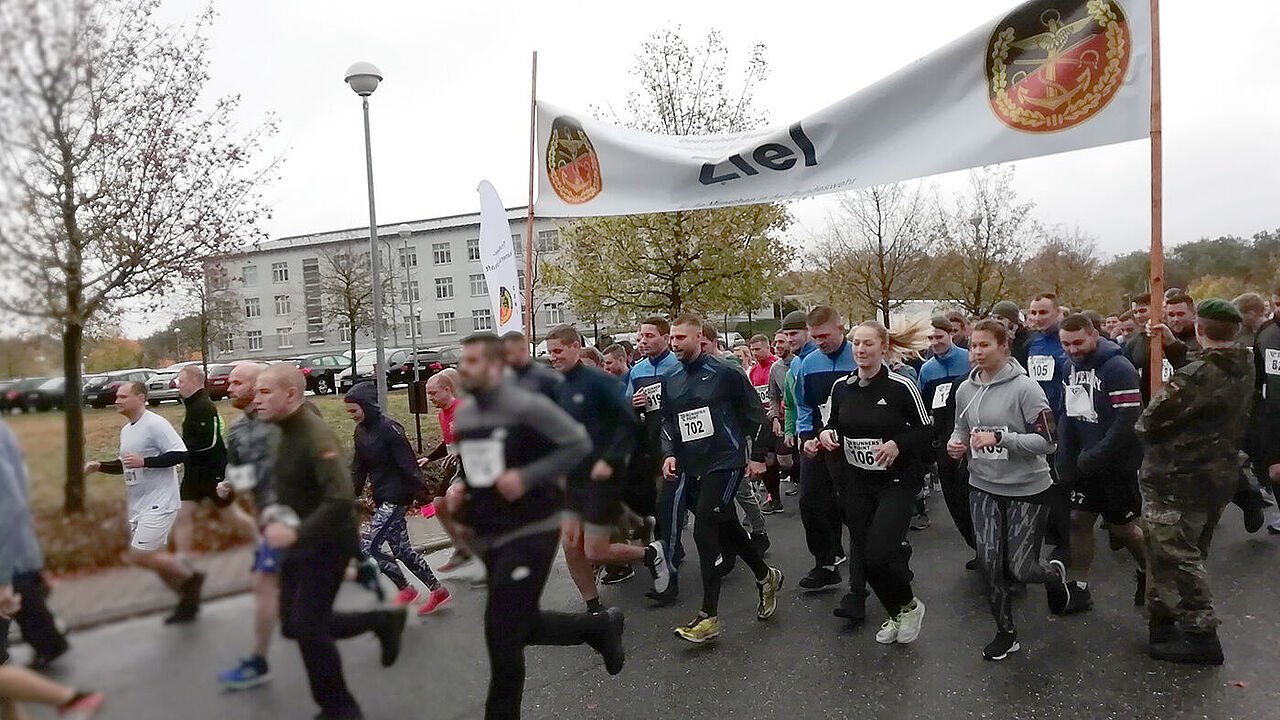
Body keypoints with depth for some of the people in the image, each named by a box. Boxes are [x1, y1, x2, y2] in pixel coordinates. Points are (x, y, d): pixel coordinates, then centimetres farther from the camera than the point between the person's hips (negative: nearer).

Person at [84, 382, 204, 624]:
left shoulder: (155, 424, -15)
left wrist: (144, 461, -25)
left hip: (159, 502, -9)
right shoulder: (126, 430, 14)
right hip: (138, 504, 10)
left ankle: (191, 577, 4)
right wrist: (100, 466, 10)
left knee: (140, 556, -13)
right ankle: (188, 601, 25)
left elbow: (180, 453, -22)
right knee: (158, 557, 13)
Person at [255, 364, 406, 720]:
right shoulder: (286, 432, 4)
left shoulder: (316, 437, -24)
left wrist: (296, 532, -32)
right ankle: (383, 620, 29)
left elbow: (341, 500, -32)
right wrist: (270, 516, 5)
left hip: (327, 544, -9)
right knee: (293, 625, 14)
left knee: (307, 628, -4)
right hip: (299, 544, 9)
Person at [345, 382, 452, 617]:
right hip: (381, 498, 9)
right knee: (402, 549, 12)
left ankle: (406, 589, 8)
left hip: (396, 497, -9)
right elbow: (358, 469, 17)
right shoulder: (360, 431, 9)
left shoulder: (389, 428, -17)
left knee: (369, 547, -10)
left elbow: (408, 465, -19)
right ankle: (438, 591, 24)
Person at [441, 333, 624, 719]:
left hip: (529, 531, -8)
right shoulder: (463, 413, 7)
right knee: (524, 626, 17)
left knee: (502, 632, -3)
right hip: (489, 536, 8)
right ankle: (600, 626, 39)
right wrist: (458, 489, 2)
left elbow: (579, 444, -14)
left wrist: (527, 477, -21)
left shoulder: (527, 406, -15)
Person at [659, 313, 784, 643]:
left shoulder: (724, 372, -8)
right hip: (693, 467, 7)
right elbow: (667, 421, 17)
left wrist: (758, 456, -2)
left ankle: (709, 616, -5)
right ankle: (766, 576, 42)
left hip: (724, 463, -7)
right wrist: (669, 453, 0)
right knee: (727, 528, 18)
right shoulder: (671, 381, 9)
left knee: (704, 531, -14)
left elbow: (754, 412, -3)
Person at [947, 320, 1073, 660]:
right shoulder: (965, 389, 3)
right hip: (984, 487, 4)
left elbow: (1047, 440, -16)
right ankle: (1005, 632, 22)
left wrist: (1000, 437, -26)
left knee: (1020, 569, 1)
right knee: (989, 564, 1)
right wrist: (956, 442, -4)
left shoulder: (1025, 387, -14)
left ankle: (1055, 573, 38)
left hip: (1028, 489, -4)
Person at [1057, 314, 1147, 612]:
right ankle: (1078, 589, 16)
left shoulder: (1117, 367, -18)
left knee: (1121, 527, 7)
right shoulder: (1072, 366, 5)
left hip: (1118, 462, -6)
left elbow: (1129, 419, -23)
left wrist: (1095, 457, -21)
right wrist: (1065, 460, 4)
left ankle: (1148, 570, 36)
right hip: (1088, 461, 7)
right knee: (1079, 520, 6)